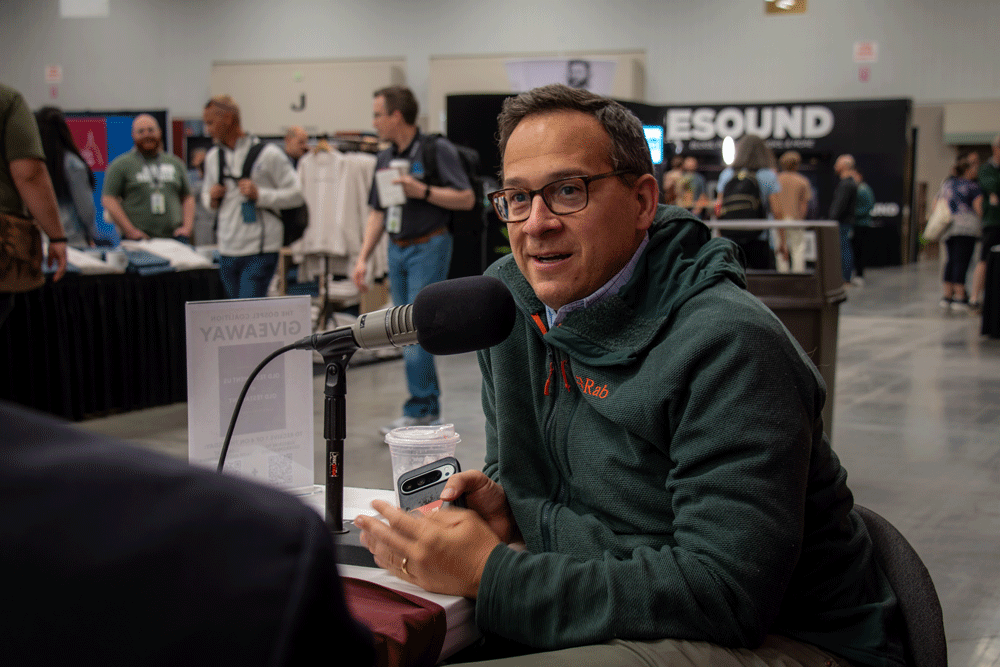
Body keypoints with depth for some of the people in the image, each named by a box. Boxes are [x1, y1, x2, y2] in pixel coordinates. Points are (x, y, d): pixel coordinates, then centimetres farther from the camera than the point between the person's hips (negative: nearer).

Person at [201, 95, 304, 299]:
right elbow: (206, 194, 27)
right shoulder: (213, 157, 13)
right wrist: (211, 199, 2)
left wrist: (259, 195, -17)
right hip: (226, 251, 6)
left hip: (260, 252, -6)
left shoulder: (267, 154, -6)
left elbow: (296, 195, -6)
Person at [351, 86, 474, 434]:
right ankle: (430, 406, 19)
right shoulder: (385, 159, 12)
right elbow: (377, 213, 16)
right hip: (397, 249, 8)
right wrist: (363, 257, 9)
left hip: (428, 247, -7)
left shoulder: (437, 150, -9)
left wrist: (423, 191, -20)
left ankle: (417, 412, -3)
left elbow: (467, 199, -12)